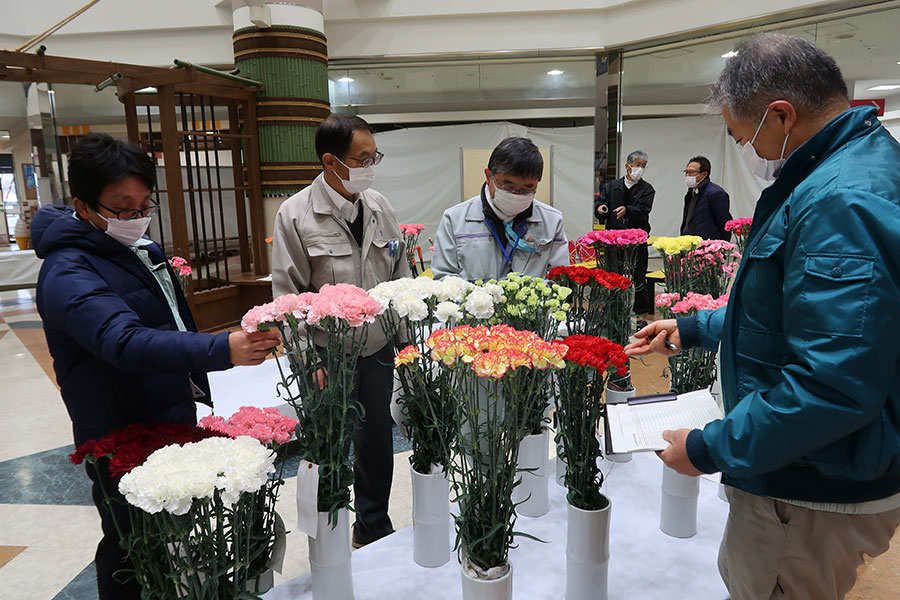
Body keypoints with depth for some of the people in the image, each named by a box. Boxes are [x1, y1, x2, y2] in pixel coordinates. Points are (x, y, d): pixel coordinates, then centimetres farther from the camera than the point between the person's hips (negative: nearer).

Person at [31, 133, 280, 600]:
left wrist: (198, 387, 25)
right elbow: (127, 343, -39)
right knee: (131, 556, 10)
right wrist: (222, 350, -51)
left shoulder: (140, 247, 6)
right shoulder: (67, 275, -22)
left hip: (175, 420, 8)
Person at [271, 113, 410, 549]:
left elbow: (401, 277, 10)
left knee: (378, 445, 16)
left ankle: (373, 529, 40)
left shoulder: (379, 206, 4)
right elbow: (288, 296, -8)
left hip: (379, 350, 4)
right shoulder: (295, 215, -10)